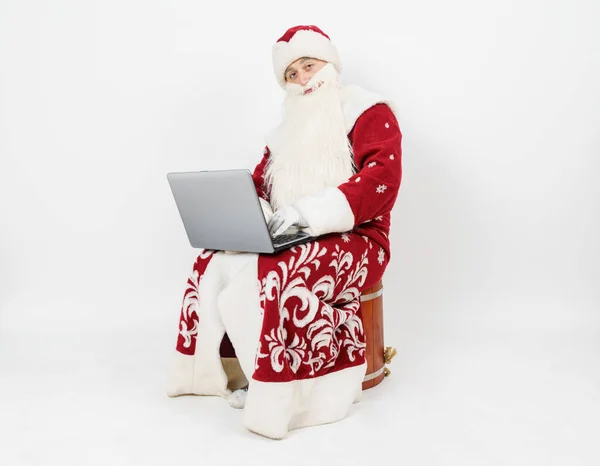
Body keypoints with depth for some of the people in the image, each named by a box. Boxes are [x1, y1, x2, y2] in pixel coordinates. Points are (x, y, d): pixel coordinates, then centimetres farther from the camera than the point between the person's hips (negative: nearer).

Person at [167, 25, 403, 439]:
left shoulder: (369, 111, -3)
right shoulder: (289, 130, 19)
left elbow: (382, 180, -19)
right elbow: (259, 184, 17)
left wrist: (308, 212, -28)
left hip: (353, 241, -7)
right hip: (293, 241, 7)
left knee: (274, 277, -33)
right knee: (214, 266, -12)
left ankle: (283, 389, -18)